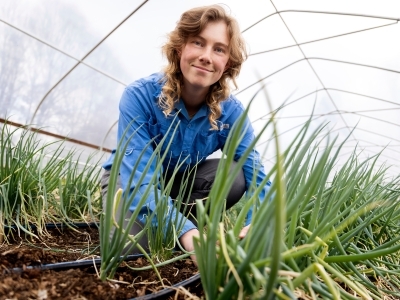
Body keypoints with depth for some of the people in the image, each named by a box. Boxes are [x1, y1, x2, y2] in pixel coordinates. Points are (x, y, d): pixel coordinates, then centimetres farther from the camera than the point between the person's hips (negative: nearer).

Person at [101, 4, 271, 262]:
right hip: (130, 179, -2)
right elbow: (139, 181, -37)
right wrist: (186, 231, -53)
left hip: (181, 180, 3)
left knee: (234, 177, -26)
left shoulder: (231, 112, -21)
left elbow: (255, 175, -25)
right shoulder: (140, 96, -30)